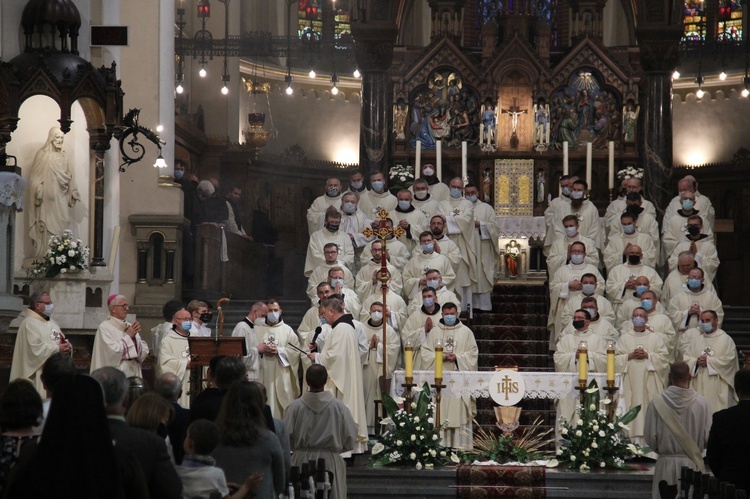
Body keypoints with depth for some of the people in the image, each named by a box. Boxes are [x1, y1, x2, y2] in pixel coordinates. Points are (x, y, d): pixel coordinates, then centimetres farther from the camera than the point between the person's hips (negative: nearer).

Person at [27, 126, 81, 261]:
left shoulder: (63, 156, 13)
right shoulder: (42, 155, -4)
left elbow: (69, 176, 18)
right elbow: (36, 176, -7)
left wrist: (73, 192, 12)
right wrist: (38, 192, -16)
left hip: (61, 199, 6)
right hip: (47, 198, -6)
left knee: (61, 227, 3)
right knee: (47, 227, -7)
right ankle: (45, 257, -6)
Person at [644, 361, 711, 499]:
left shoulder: (656, 403, -9)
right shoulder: (701, 403, -7)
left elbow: (650, 438, -4)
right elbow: (709, 437, -5)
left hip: (666, 464, 0)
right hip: (693, 465, 0)